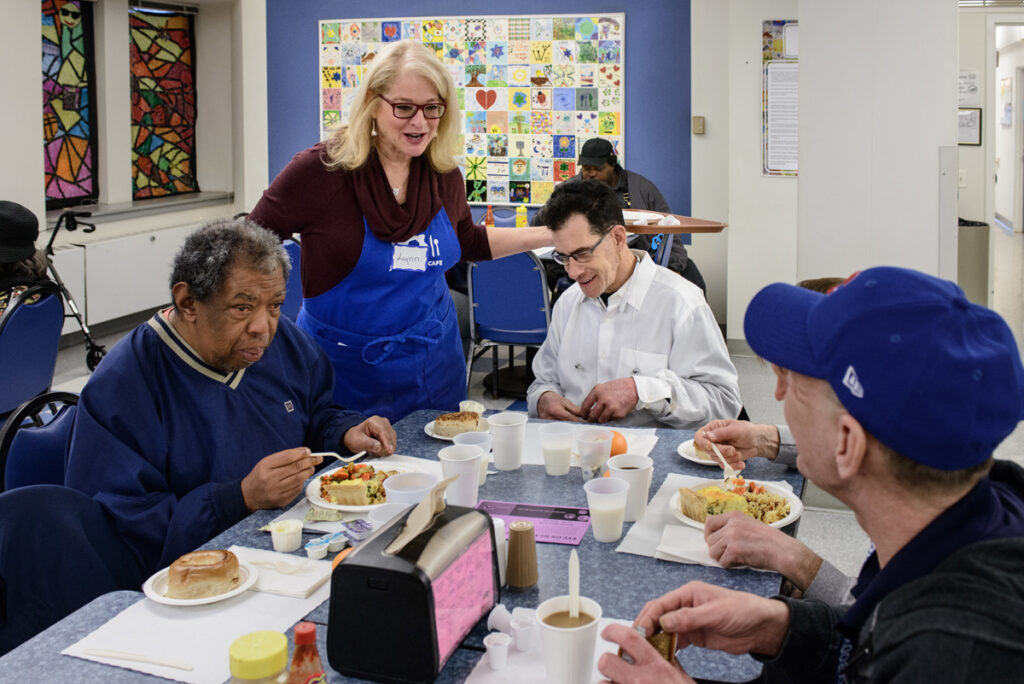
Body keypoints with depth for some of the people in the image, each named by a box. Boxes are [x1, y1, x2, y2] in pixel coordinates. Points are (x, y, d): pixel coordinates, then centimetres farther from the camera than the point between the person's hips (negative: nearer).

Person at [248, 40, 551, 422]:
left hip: (433, 362, 4)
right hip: (346, 370, -4)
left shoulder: (444, 175, -1)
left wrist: (552, 234, 13)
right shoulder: (321, 170, -16)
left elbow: (467, 242, 18)